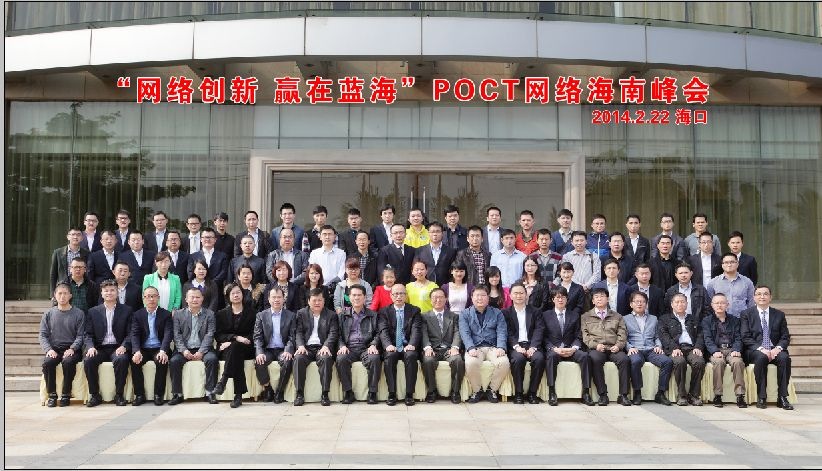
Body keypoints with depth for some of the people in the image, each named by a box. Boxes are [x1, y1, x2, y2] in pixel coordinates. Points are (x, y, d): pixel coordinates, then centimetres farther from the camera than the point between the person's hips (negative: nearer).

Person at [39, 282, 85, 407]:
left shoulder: (78, 314, 7)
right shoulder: (48, 314, 14)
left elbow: (80, 336, 1)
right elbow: (43, 335, 8)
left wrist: (72, 349, -16)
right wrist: (48, 349, -11)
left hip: (71, 349, -2)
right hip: (54, 349, 2)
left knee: (68, 362, -34)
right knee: (47, 362, -30)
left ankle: (66, 394, -20)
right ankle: (52, 394, -16)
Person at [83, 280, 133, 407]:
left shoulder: (126, 310, 10)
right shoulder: (93, 312, 15)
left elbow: (130, 333, 3)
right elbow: (88, 334, 9)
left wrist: (123, 346, -15)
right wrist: (90, 347, -11)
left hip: (117, 348, -2)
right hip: (99, 348, 2)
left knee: (121, 360, -34)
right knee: (88, 361, -29)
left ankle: (119, 395, -21)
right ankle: (95, 395, -14)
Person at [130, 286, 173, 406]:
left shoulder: (166, 315, 4)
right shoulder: (137, 315, 9)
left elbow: (168, 334, -8)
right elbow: (134, 334, -3)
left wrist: (163, 351, -26)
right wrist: (137, 351, -22)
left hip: (159, 349, -2)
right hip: (143, 349, 2)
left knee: (162, 362, -32)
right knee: (134, 362, -27)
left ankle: (159, 395, -19)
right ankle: (139, 395, -15)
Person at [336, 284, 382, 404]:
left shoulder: (373, 315, 17)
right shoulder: (343, 315, 19)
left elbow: (378, 333, 11)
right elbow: (338, 334, 12)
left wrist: (373, 345, -8)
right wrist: (342, 346, -7)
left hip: (366, 348, -1)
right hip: (348, 348, 1)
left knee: (374, 358, -34)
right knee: (341, 359, -32)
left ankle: (372, 392, -23)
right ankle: (348, 392, -21)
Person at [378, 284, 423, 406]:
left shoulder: (414, 311, 12)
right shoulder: (384, 312, 13)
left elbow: (416, 330, -1)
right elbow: (383, 331, -2)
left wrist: (411, 344, -22)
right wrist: (388, 345, -23)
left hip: (408, 347, 0)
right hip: (392, 347, 0)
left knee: (411, 356, -32)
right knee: (389, 357, -32)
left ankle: (409, 394, -26)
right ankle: (392, 394, -24)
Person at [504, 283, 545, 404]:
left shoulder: (535, 312, 18)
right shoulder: (506, 313, 15)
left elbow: (539, 331, 4)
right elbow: (508, 333, 3)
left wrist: (533, 347, -14)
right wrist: (516, 346, -15)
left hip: (531, 345, 1)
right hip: (515, 346, -1)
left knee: (539, 358, -31)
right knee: (518, 358, -34)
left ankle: (532, 393, -18)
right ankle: (518, 393, -21)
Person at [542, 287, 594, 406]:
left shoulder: (574, 315, 18)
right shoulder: (546, 315, 13)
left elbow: (578, 337, 10)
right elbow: (544, 337, 5)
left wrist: (573, 348, -10)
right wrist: (554, 349, -13)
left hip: (571, 350, 2)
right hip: (553, 350, -2)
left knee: (585, 355, -29)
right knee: (551, 356, -36)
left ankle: (586, 392, -27)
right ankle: (552, 393, -37)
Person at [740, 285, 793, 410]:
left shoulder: (779, 315, 16)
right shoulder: (746, 314, 8)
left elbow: (786, 337, 9)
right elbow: (745, 338, -2)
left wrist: (778, 348, -13)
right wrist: (760, 349, -17)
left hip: (775, 350, 2)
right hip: (755, 351, -2)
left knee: (785, 358, -30)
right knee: (761, 357, -35)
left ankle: (782, 397, -26)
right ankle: (761, 397, -29)